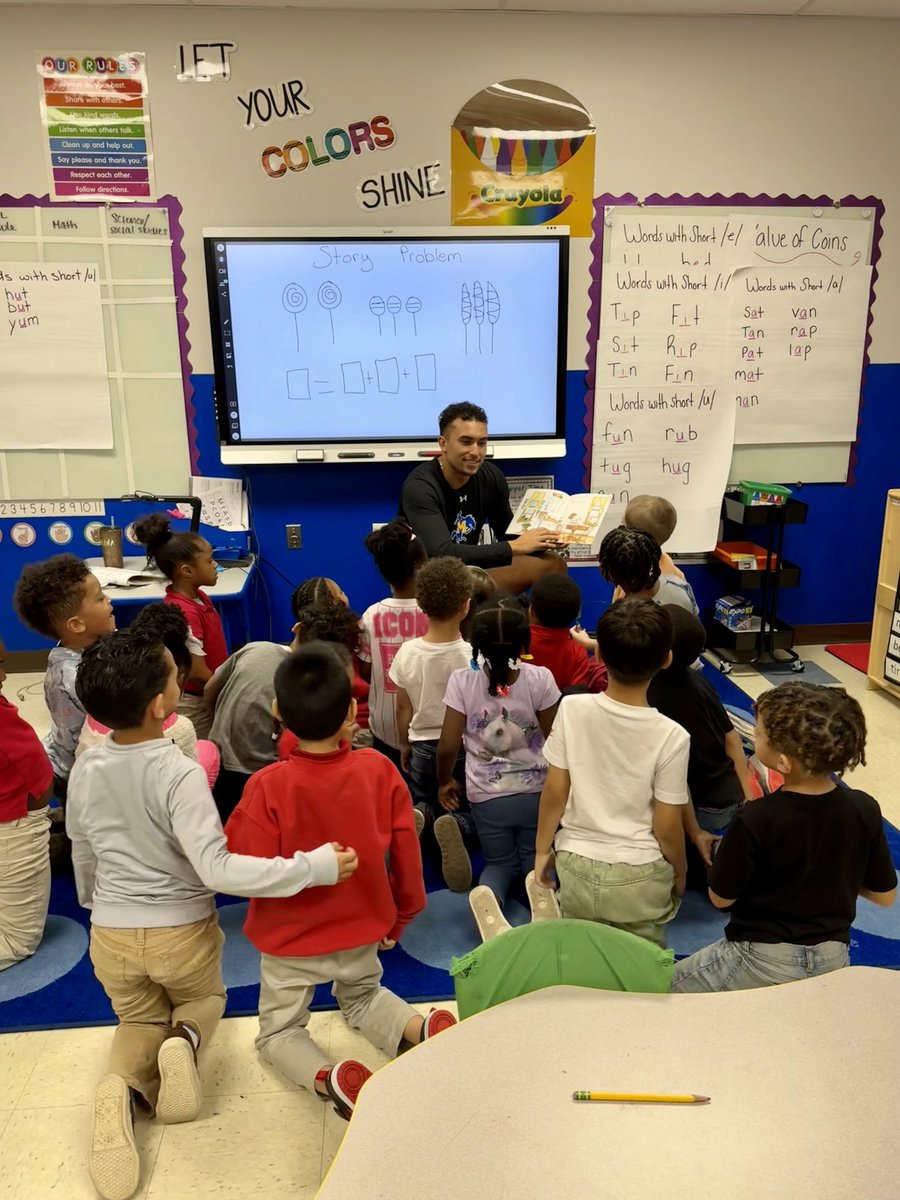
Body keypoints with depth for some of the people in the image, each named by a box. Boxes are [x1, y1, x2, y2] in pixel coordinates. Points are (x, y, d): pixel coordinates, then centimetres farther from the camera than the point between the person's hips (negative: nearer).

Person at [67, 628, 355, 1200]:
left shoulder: (85, 771, -10)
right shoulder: (181, 773, -27)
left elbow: (83, 856, 7)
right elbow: (217, 870, -32)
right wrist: (315, 866, -31)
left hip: (111, 937, 3)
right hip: (183, 933, -3)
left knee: (139, 1020, 28)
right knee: (204, 998, 29)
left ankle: (123, 1085, -5)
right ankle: (185, 1040, -5)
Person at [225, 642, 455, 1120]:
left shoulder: (268, 786, -27)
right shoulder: (379, 770, -19)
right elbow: (406, 852, -9)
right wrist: (401, 915, 8)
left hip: (290, 938, -2)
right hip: (363, 930, 3)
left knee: (278, 1031, 21)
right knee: (362, 996, 32)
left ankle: (328, 1077, -11)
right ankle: (421, 1027, 2)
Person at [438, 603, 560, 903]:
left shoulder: (462, 681, -18)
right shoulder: (540, 679, -16)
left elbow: (448, 746, -13)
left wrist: (444, 782, 7)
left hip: (486, 796, 0)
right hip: (535, 792, 0)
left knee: (501, 862, 22)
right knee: (535, 856, 22)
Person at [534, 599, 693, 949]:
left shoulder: (572, 709, -16)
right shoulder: (671, 736, -19)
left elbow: (554, 791, -8)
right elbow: (667, 827, -11)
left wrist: (542, 850, 8)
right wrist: (679, 872, 9)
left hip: (576, 866, 1)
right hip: (640, 876, -1)